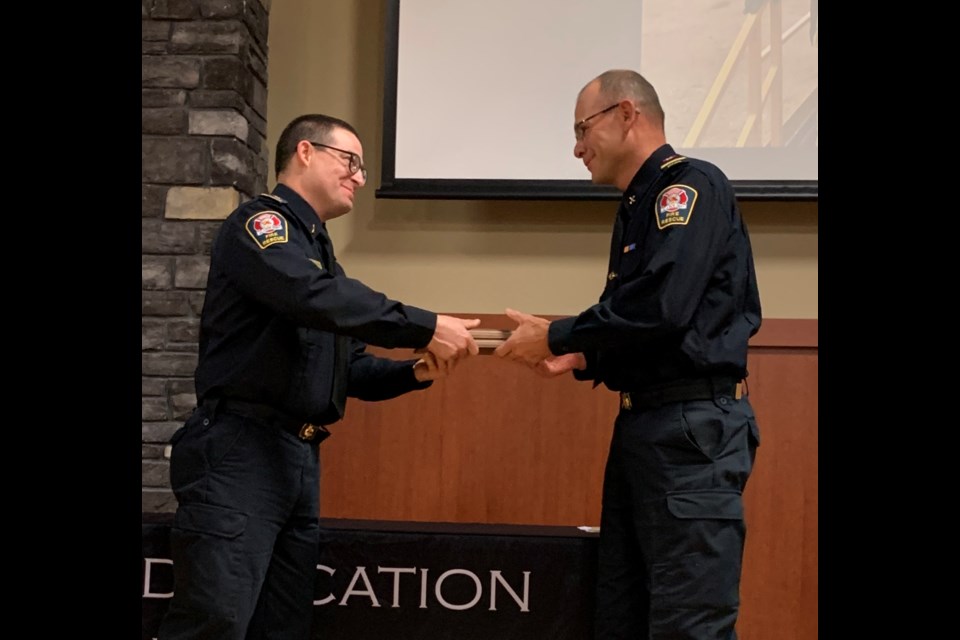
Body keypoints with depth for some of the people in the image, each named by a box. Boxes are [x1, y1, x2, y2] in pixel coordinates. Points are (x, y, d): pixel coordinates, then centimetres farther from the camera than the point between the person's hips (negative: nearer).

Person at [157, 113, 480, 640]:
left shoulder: (318, 250, 23)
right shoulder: (261, 222, -4)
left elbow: (350, 369, 22)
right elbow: (316, 295, -25)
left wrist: (415, 372, 4)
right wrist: (427, 328, -24)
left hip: (300, 458, 9)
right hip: (239, 450, -9)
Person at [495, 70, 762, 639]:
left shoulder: (691, 185, -9)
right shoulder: (640, 206, 20)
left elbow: (659, 306, -23)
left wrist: (555, 336, -11)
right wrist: (579, 359, 8)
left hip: (694, 426, -10)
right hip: (643, 425, 10)